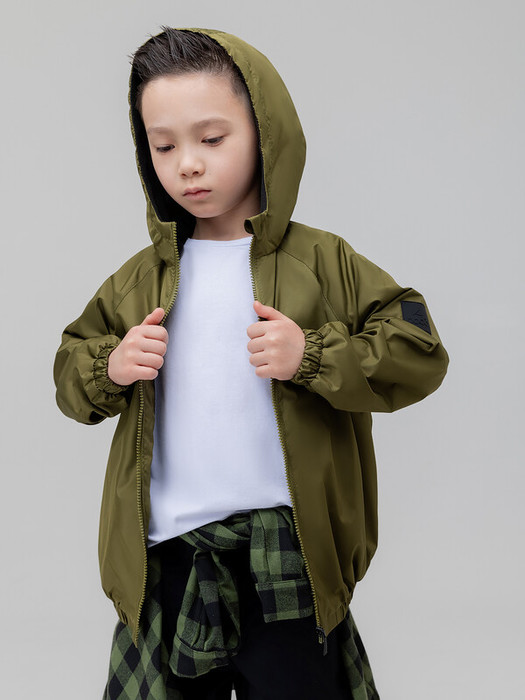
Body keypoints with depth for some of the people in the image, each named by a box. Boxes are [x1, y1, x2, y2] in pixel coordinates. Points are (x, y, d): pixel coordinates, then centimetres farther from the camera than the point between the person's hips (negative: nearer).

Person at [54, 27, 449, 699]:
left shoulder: (322, 261, -3)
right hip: (168, 552, 3)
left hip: (289, 551, -3)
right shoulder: (143, 278, 8)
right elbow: (71, 372, 15)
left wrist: (312, 356, -19)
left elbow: (418, 356, -5)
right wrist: (108, 370, -7)